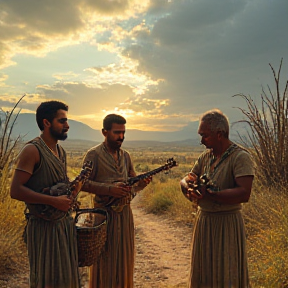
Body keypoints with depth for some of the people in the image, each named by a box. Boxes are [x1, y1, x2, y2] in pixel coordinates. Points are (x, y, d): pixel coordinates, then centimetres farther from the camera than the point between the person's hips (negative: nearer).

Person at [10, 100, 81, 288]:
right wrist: (54, 201, -24)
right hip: (44, 228, -7)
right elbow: (16, 191, -21)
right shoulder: (32, 150, -15)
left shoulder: (60, 151, 10)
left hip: (66, 224, 8)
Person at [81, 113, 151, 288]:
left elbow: (133, 183, 11)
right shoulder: (94, 154, -8)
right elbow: (84, 184, -12)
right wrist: (110, 189, -22)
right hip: (104, 214, -5)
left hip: (125, 213, 6)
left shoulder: (125, 155, 10)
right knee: (105, 260, 6)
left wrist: (141, 183, -11)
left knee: (124, 258, 15)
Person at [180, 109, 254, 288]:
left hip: (226, 224, -7)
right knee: (203, 274, 18)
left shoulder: (241, 157, -15)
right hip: (203, 221, 7)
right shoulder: (206, 156, 6)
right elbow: (185, 181, 9)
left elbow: (244, 194, -27)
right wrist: (189, 187, -14)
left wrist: (207, 194, -25)